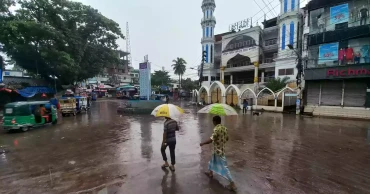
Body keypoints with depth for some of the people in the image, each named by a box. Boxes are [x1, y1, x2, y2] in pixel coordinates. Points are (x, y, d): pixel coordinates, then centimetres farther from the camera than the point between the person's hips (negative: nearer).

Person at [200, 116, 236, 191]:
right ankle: (210, 173, 48)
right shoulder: (224, 128, 0)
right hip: (221, 148, 9)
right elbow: (227, 138, 10)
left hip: (218, 150, -9)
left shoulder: (216, 129, -25)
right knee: (212, 160, 28)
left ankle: (232, 184, 7)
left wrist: (202, 143, -17)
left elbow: (211, 140, -30)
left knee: (223, 167, -1)